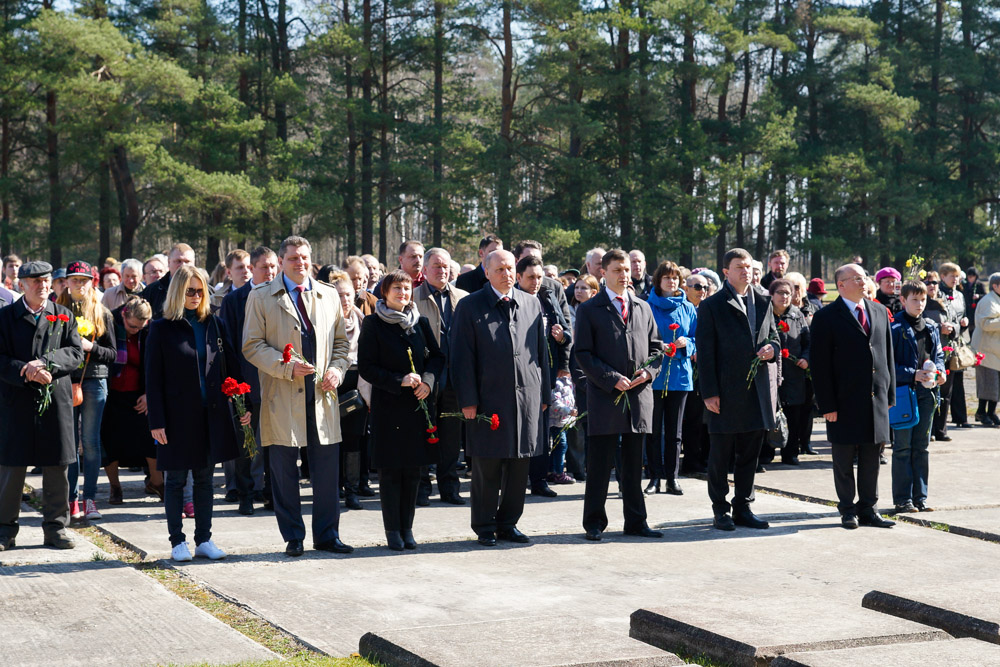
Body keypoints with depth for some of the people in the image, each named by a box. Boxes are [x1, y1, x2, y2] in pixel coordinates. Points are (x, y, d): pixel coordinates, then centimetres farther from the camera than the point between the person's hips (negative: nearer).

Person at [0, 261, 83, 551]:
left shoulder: (64, 316, 10)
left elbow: (76, 353, -1)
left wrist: (45, 363, -17)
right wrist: (27, 373, -19)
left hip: (57, 400, 2)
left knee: (57, 468, 5)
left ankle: (55, 527, 15)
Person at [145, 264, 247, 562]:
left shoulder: (215, 324, 7)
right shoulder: (162, 329, -2)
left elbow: (231, 367, 10)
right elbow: (153, 378, -4)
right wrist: (156, 420, -10)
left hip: (211, 414, 3)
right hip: (178, 415, -3)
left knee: (205, 479, 10)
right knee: (176, 480, 5)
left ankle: (204, 540, 16)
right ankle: (177, 541, 13)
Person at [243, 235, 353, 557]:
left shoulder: (329, 296, 13)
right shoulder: (261, 298, 3)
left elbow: (341, 341, 19)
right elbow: (252, 346, -2)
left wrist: (337, 369, -1)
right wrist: (286, 367, -15)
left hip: (322, 395, 3)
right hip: (283, 398, -2)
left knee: (327, 469, 3)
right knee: (284, 472, 2)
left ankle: (326, 534, 14)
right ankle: (293, 537, 14)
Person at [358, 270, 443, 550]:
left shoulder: (420, 322, 8)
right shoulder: (373, 324, -4)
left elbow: (437, 356, 13)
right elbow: (365, 367, -7)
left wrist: (427, 380, -6)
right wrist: (399, 381, -17)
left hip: (418, 403, 4)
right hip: (388, 404, -4)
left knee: (413, 468, 7)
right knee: (391, 469, 0)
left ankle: (407, 527, 17)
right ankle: (393, 530, 8)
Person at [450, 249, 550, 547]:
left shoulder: (531, 304, 12)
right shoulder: (470, 306, 1)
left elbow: (541, 352, 15)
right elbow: (462, 357, -2)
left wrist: (544, 394, 11)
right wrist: (468, 400, -8)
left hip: (526, 397, 3)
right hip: (488, 398, -3)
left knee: (519, 465, 7)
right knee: (487, 467, 1)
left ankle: (508, 523, 19)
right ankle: (485, 528, 12)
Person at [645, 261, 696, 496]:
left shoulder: (688, 309, 9)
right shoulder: (647, 307, 1)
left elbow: (696, 340, 12)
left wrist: (686, 344, -9)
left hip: (679, 374, 2)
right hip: (654, 375, -2)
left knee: (674, 430, 6)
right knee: (654, 429, -1)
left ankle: (672, 478, 12)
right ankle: (655, 478, 6)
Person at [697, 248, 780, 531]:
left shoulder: (764, 302, 14)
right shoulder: (711, 306, -2)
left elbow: (774, 336, 21)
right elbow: (705, 352, -6)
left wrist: (772, 348, -5)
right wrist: (709, 392, -12)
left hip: (758, 389, 5)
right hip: (726, 390, -5)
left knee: (750, 454, 10)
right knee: (721, 454, 2)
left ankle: (743, 508, 19)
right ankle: (721, 511, 10)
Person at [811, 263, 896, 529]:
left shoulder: (880, 312, 11)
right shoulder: (826, 318, -5)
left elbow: (888, 355, 14)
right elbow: (819, 365, -7)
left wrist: (889, 393, 8)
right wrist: (827, 405, -12)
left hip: (876, 399, 4)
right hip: (845, 402, -4)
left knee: (871, 460, 9)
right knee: (844, 460, 5)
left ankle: (868, 509, 18)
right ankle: (848, 510, 15)